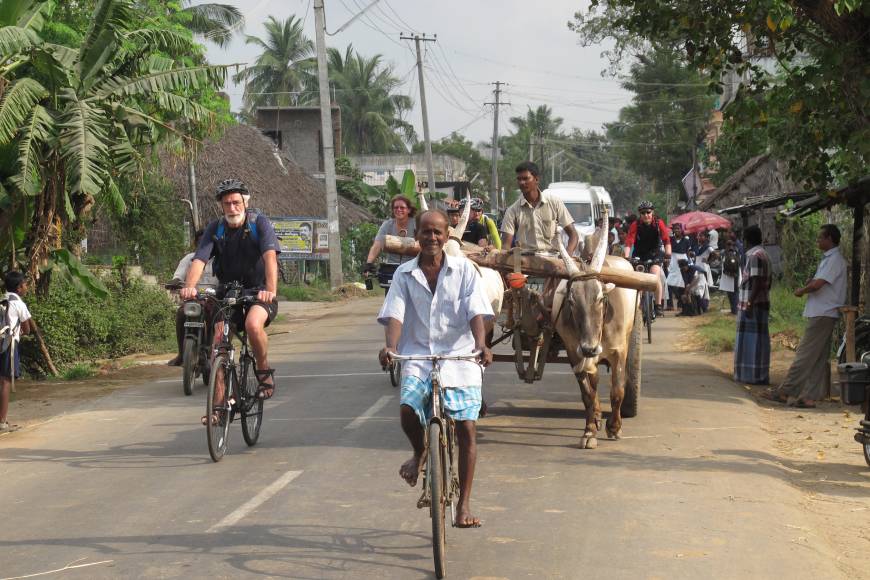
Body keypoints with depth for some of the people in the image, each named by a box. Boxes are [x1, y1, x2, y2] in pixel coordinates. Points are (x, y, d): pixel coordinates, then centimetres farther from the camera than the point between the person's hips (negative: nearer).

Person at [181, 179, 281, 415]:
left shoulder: (259, 223, -12)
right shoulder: (215, 229, -5)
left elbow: (270, 256, -26)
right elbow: (199, 260, -18)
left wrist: (271, 290, -42)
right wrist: (189, 286, -38)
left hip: (259, 292, -3)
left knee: (253, 324, -33)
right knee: (219, 341, -11)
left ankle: (264, 371, -7)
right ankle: (218, 404, -2)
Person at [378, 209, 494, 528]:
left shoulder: (463, 269, 2)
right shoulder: (405, 274, 5)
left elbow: (475, 311, -7)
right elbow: (395, 314, -5)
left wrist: (481, 344, -25)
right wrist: (390, 346, -25)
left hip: (459, 355, 0)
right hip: (418, 355, 1)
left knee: (466, 429, -4)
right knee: (408, 409, -24)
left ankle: (464, 505, 9)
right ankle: (419, 454, 12)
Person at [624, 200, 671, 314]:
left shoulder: (659, 223, -14)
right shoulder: (635, 224, -16)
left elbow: (666, 240, -20)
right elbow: (629, 241, -24)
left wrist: (668, 254, -36)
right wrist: (626, 257, -38)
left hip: (654, 255, -1)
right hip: (638, 255, 1)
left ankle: (658, 306, -12)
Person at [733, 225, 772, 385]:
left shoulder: (754, 256, -15)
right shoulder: (764, 254, 16)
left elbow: (756, 282, -22)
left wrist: (749, 304, -24)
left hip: (753, 305, -10)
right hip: (762, 303, 10)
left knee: (752, 339, -7)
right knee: (759, 338, 11)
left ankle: (753, 376, -6)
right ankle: (760, 375, 16)